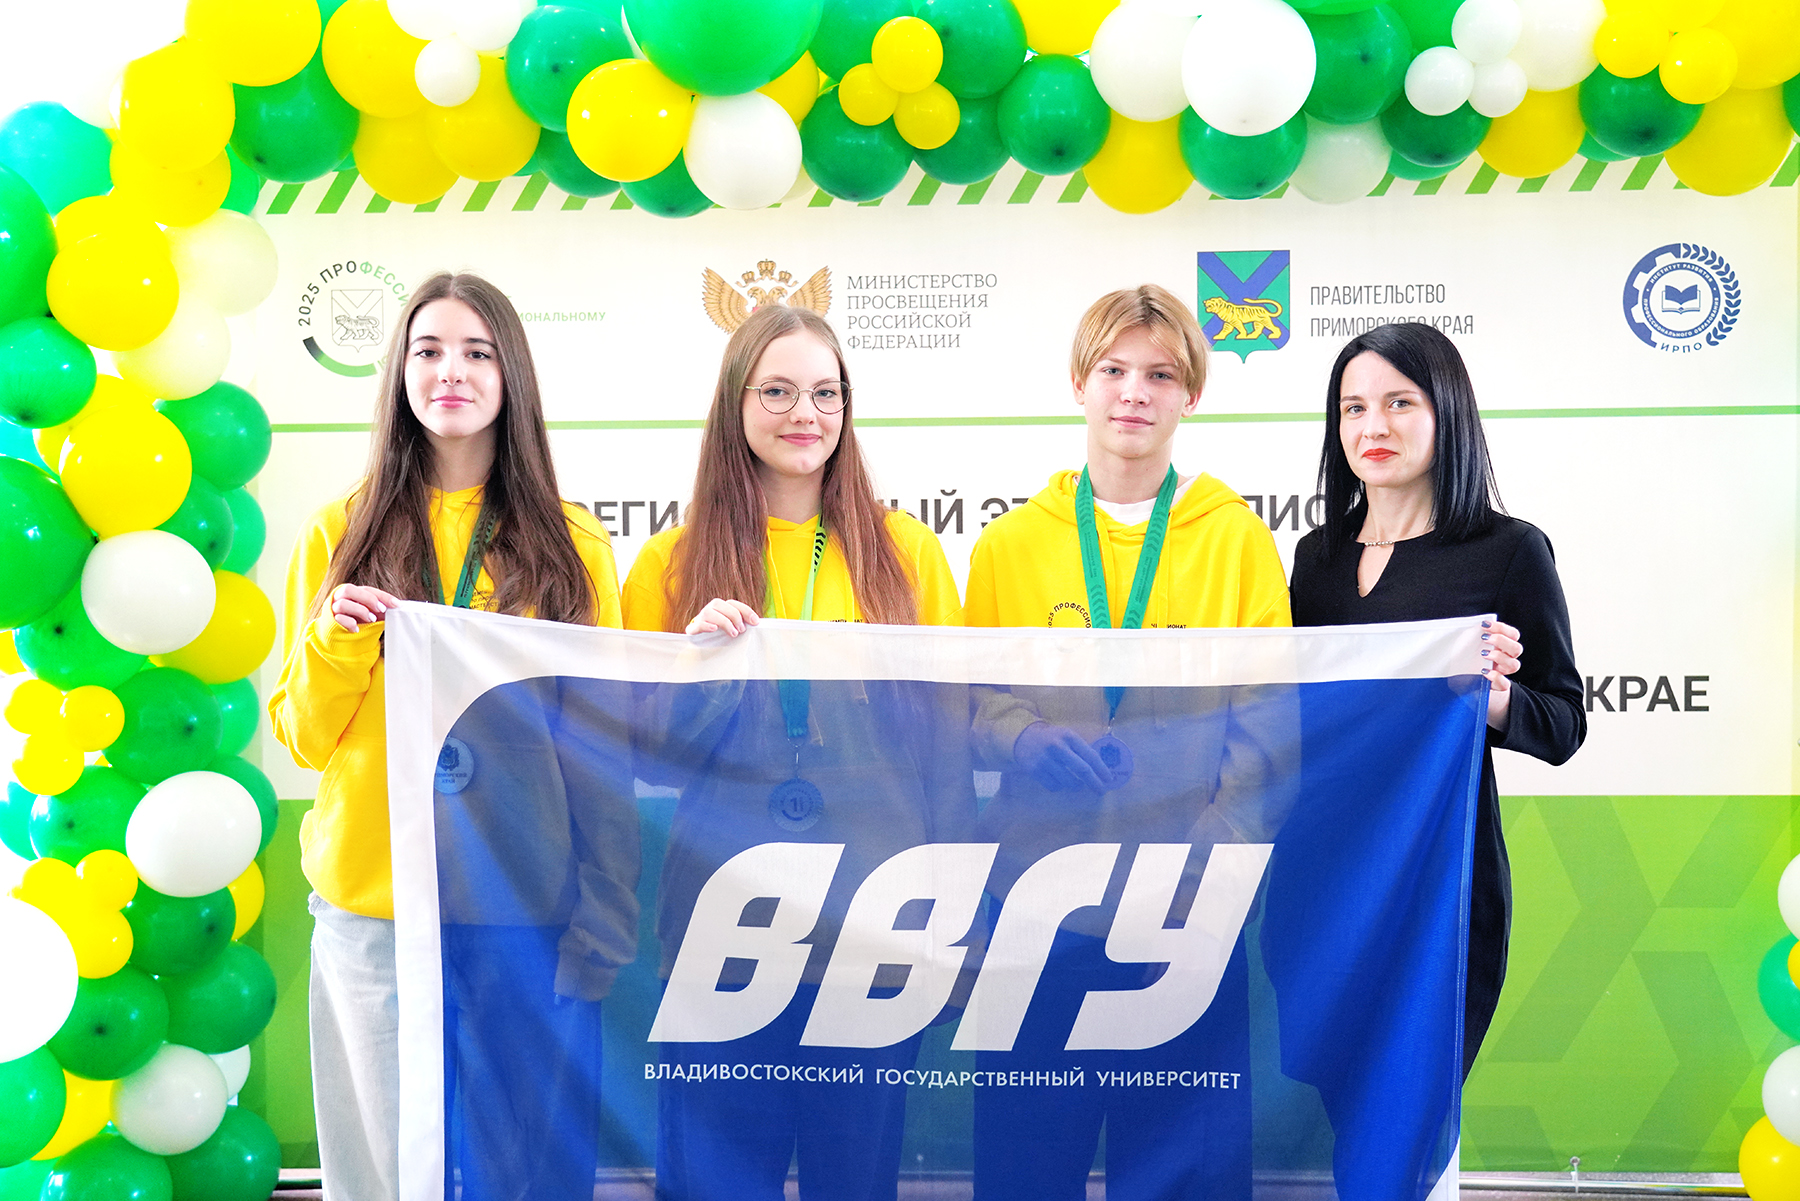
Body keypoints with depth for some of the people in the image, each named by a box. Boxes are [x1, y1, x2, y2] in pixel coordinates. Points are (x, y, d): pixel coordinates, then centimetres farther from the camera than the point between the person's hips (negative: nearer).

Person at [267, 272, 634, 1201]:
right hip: (373, 907, 1)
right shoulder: (340, 534, 6)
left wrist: (602, 924, -3)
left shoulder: (570, 542, 5)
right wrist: (332, 642, -11)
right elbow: (303, 739, 8)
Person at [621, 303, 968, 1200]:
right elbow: (643, 755, 5)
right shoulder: (672, 564, 4)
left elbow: (948, 748, 6)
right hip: (722, 926, 0)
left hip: (874, 932, 0)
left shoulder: (907, 554, 3)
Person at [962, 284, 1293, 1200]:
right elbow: (980, 709, 8)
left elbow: (1270, 723, 0)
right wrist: (1041, 745, -14)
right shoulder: (1009, 544, 8)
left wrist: (1208, 865, -11)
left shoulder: (1237, 539, 4)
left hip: (1192, 914, -1)